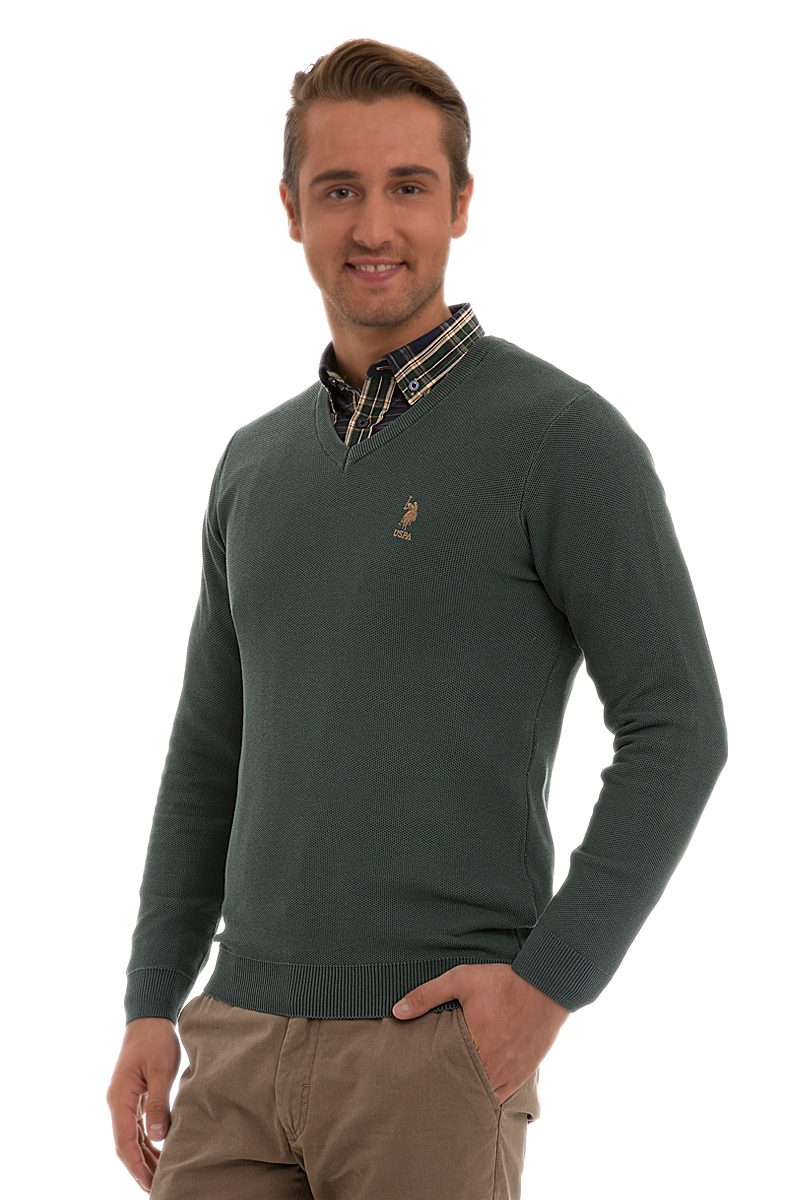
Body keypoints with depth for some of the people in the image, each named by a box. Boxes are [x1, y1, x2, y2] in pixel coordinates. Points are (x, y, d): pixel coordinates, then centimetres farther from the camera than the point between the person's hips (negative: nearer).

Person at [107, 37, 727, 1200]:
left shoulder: (561, 437, -6)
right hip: (244, 1033, 5)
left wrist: (553, 979, -14)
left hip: (438, 1048, -5)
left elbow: (678, 727, -8)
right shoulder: (257, 463, 13)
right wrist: (151, 1008, 11)